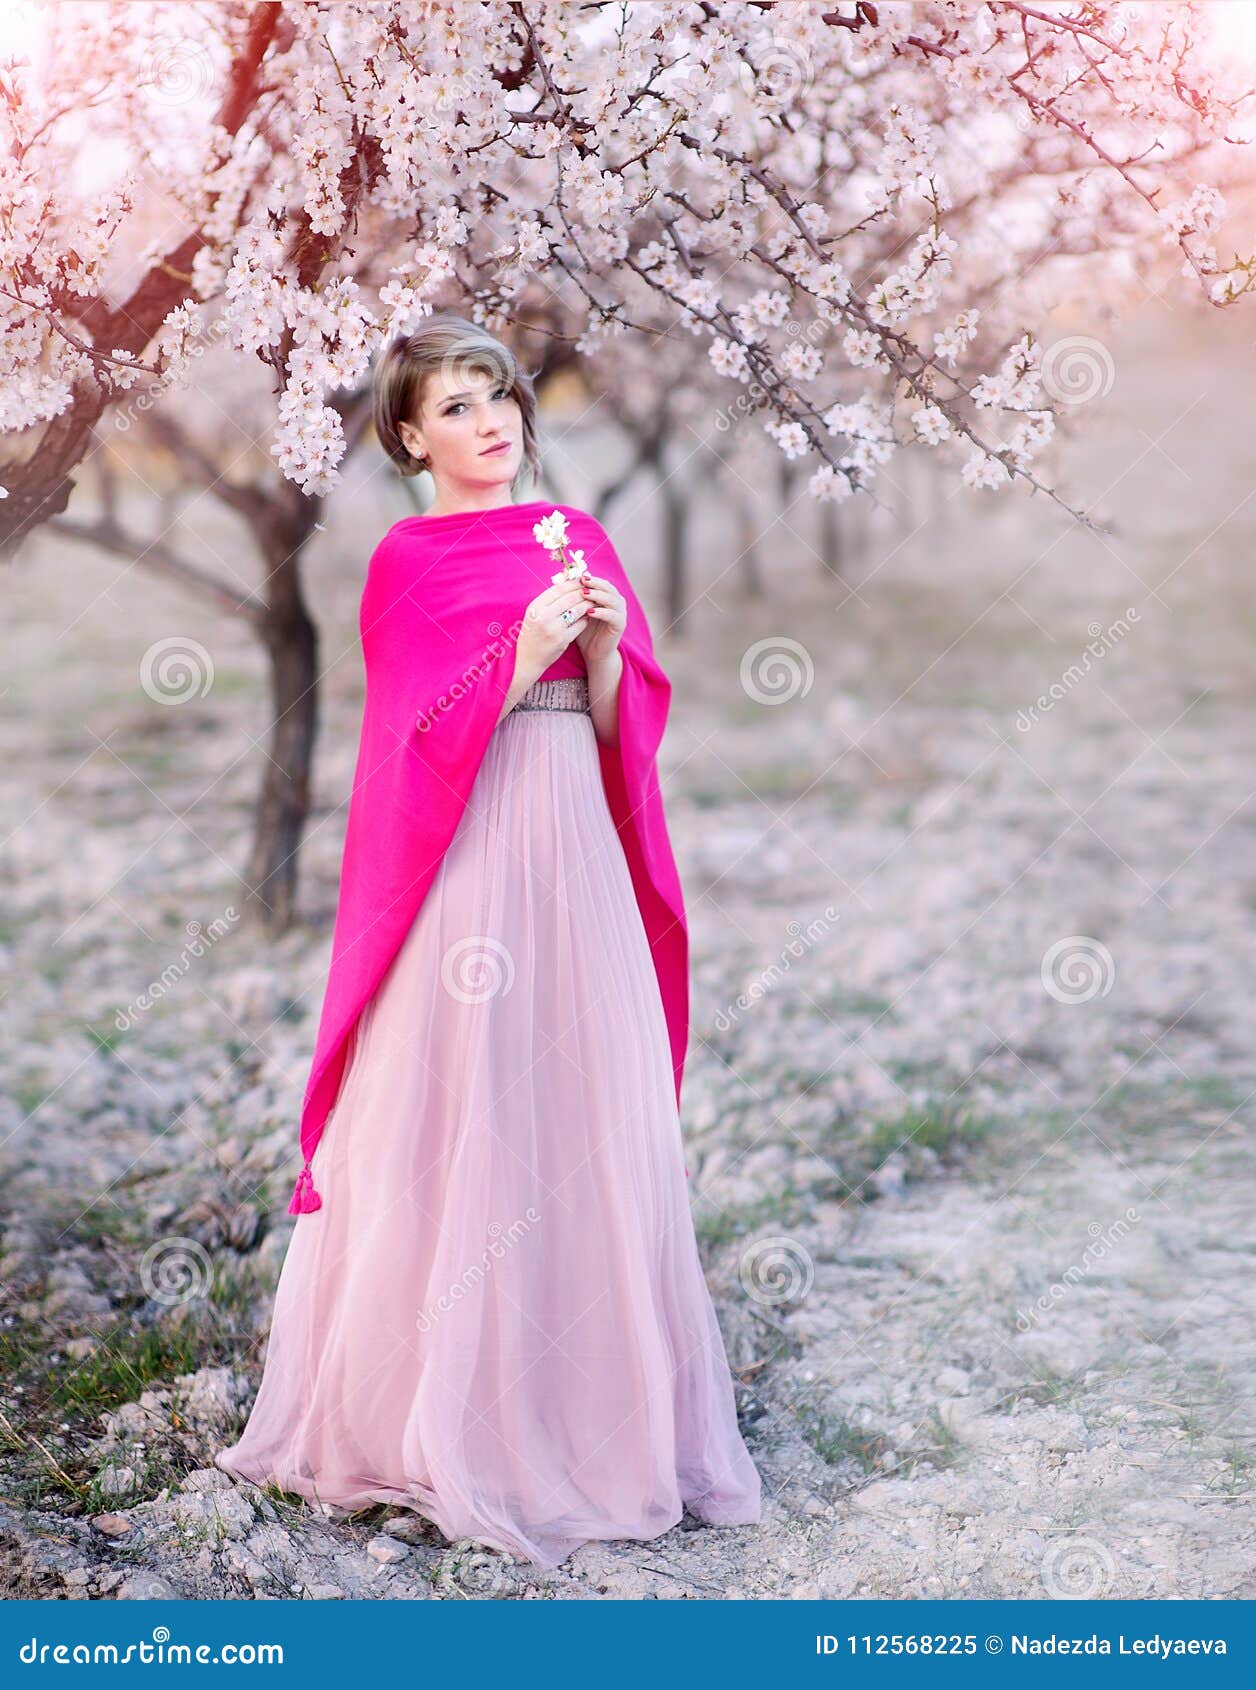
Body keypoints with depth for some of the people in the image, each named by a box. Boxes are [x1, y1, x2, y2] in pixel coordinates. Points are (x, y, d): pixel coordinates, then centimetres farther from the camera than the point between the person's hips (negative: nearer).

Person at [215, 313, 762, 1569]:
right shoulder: (408, 560, 0)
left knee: (589, 1113, 6)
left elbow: (622, 721, 11)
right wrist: (528, 641, -16)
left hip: (579, 851, 5)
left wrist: (606, 640, -8)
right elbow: (424, 741, -8)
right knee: (456, 1119, -2)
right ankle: (443, 1410, 10)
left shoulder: (578, 536, 14)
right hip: (464, 856, -5)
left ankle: (588, 1399, 17)